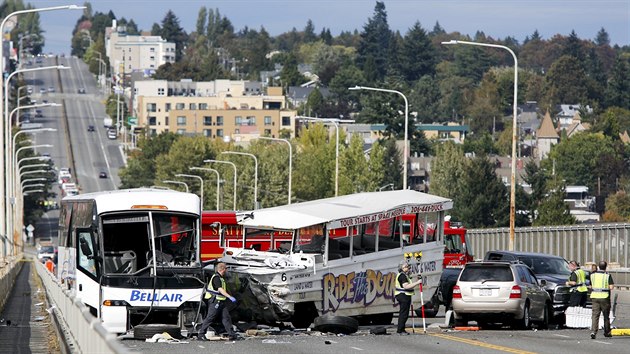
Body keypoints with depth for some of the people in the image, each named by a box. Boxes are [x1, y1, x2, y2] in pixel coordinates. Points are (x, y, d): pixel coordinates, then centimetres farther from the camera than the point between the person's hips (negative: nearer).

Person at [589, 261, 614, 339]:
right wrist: (607, 287, 8)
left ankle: (593, 331, -17)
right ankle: (607, 332, 24)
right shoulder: (607, 276, -7)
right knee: (606, 315, 13)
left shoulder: (593, 275, 6)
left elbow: (591, 286, 12)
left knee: (595, 315, -1)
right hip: (604, 297, -2)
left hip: (595, 297, 2)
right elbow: (611, 287, -11)